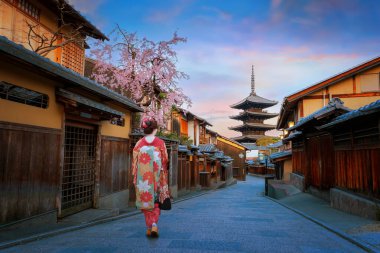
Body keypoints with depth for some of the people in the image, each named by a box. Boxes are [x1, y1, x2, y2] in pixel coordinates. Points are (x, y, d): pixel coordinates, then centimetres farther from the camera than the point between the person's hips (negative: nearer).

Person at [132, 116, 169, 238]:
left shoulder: (139, 143, -2)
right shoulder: (160, 143, -5)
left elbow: (135, 162, 0)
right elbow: (165, 161, -1)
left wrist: (135, 178, 8)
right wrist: (164, 176, 11)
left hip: (143, 178, 1)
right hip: (157, 177, -1)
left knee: (146, 201, 13)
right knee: (156, 202, 12)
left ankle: (149, 228, 17)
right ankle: (154, 224, -7)